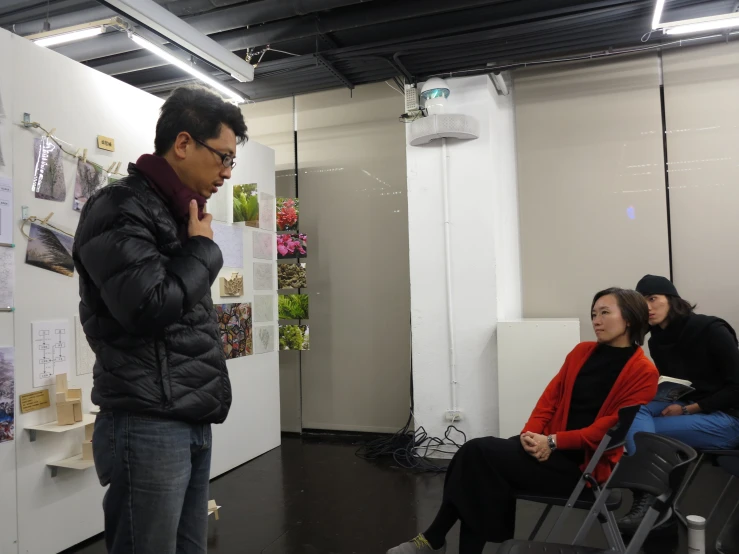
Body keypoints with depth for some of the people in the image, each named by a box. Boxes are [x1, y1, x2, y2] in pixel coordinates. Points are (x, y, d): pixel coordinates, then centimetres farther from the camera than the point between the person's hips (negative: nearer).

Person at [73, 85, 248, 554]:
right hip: (148, 425, -8)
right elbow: (150, 306, -22)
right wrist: (202, 248, -10)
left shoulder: (178, 214, 18)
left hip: (192, 422, 9)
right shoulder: (120, 209, -10)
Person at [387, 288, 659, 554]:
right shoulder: (582, 352, 14)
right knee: (476, 453, -22)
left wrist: (553, 442, -20)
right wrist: (531, 434, -8)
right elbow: (550, 397, 10)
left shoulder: (643, 372, -5)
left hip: (584, 464, -6)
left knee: (478, 452, -23)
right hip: (552, 448, 6)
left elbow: (611, 427, -13)